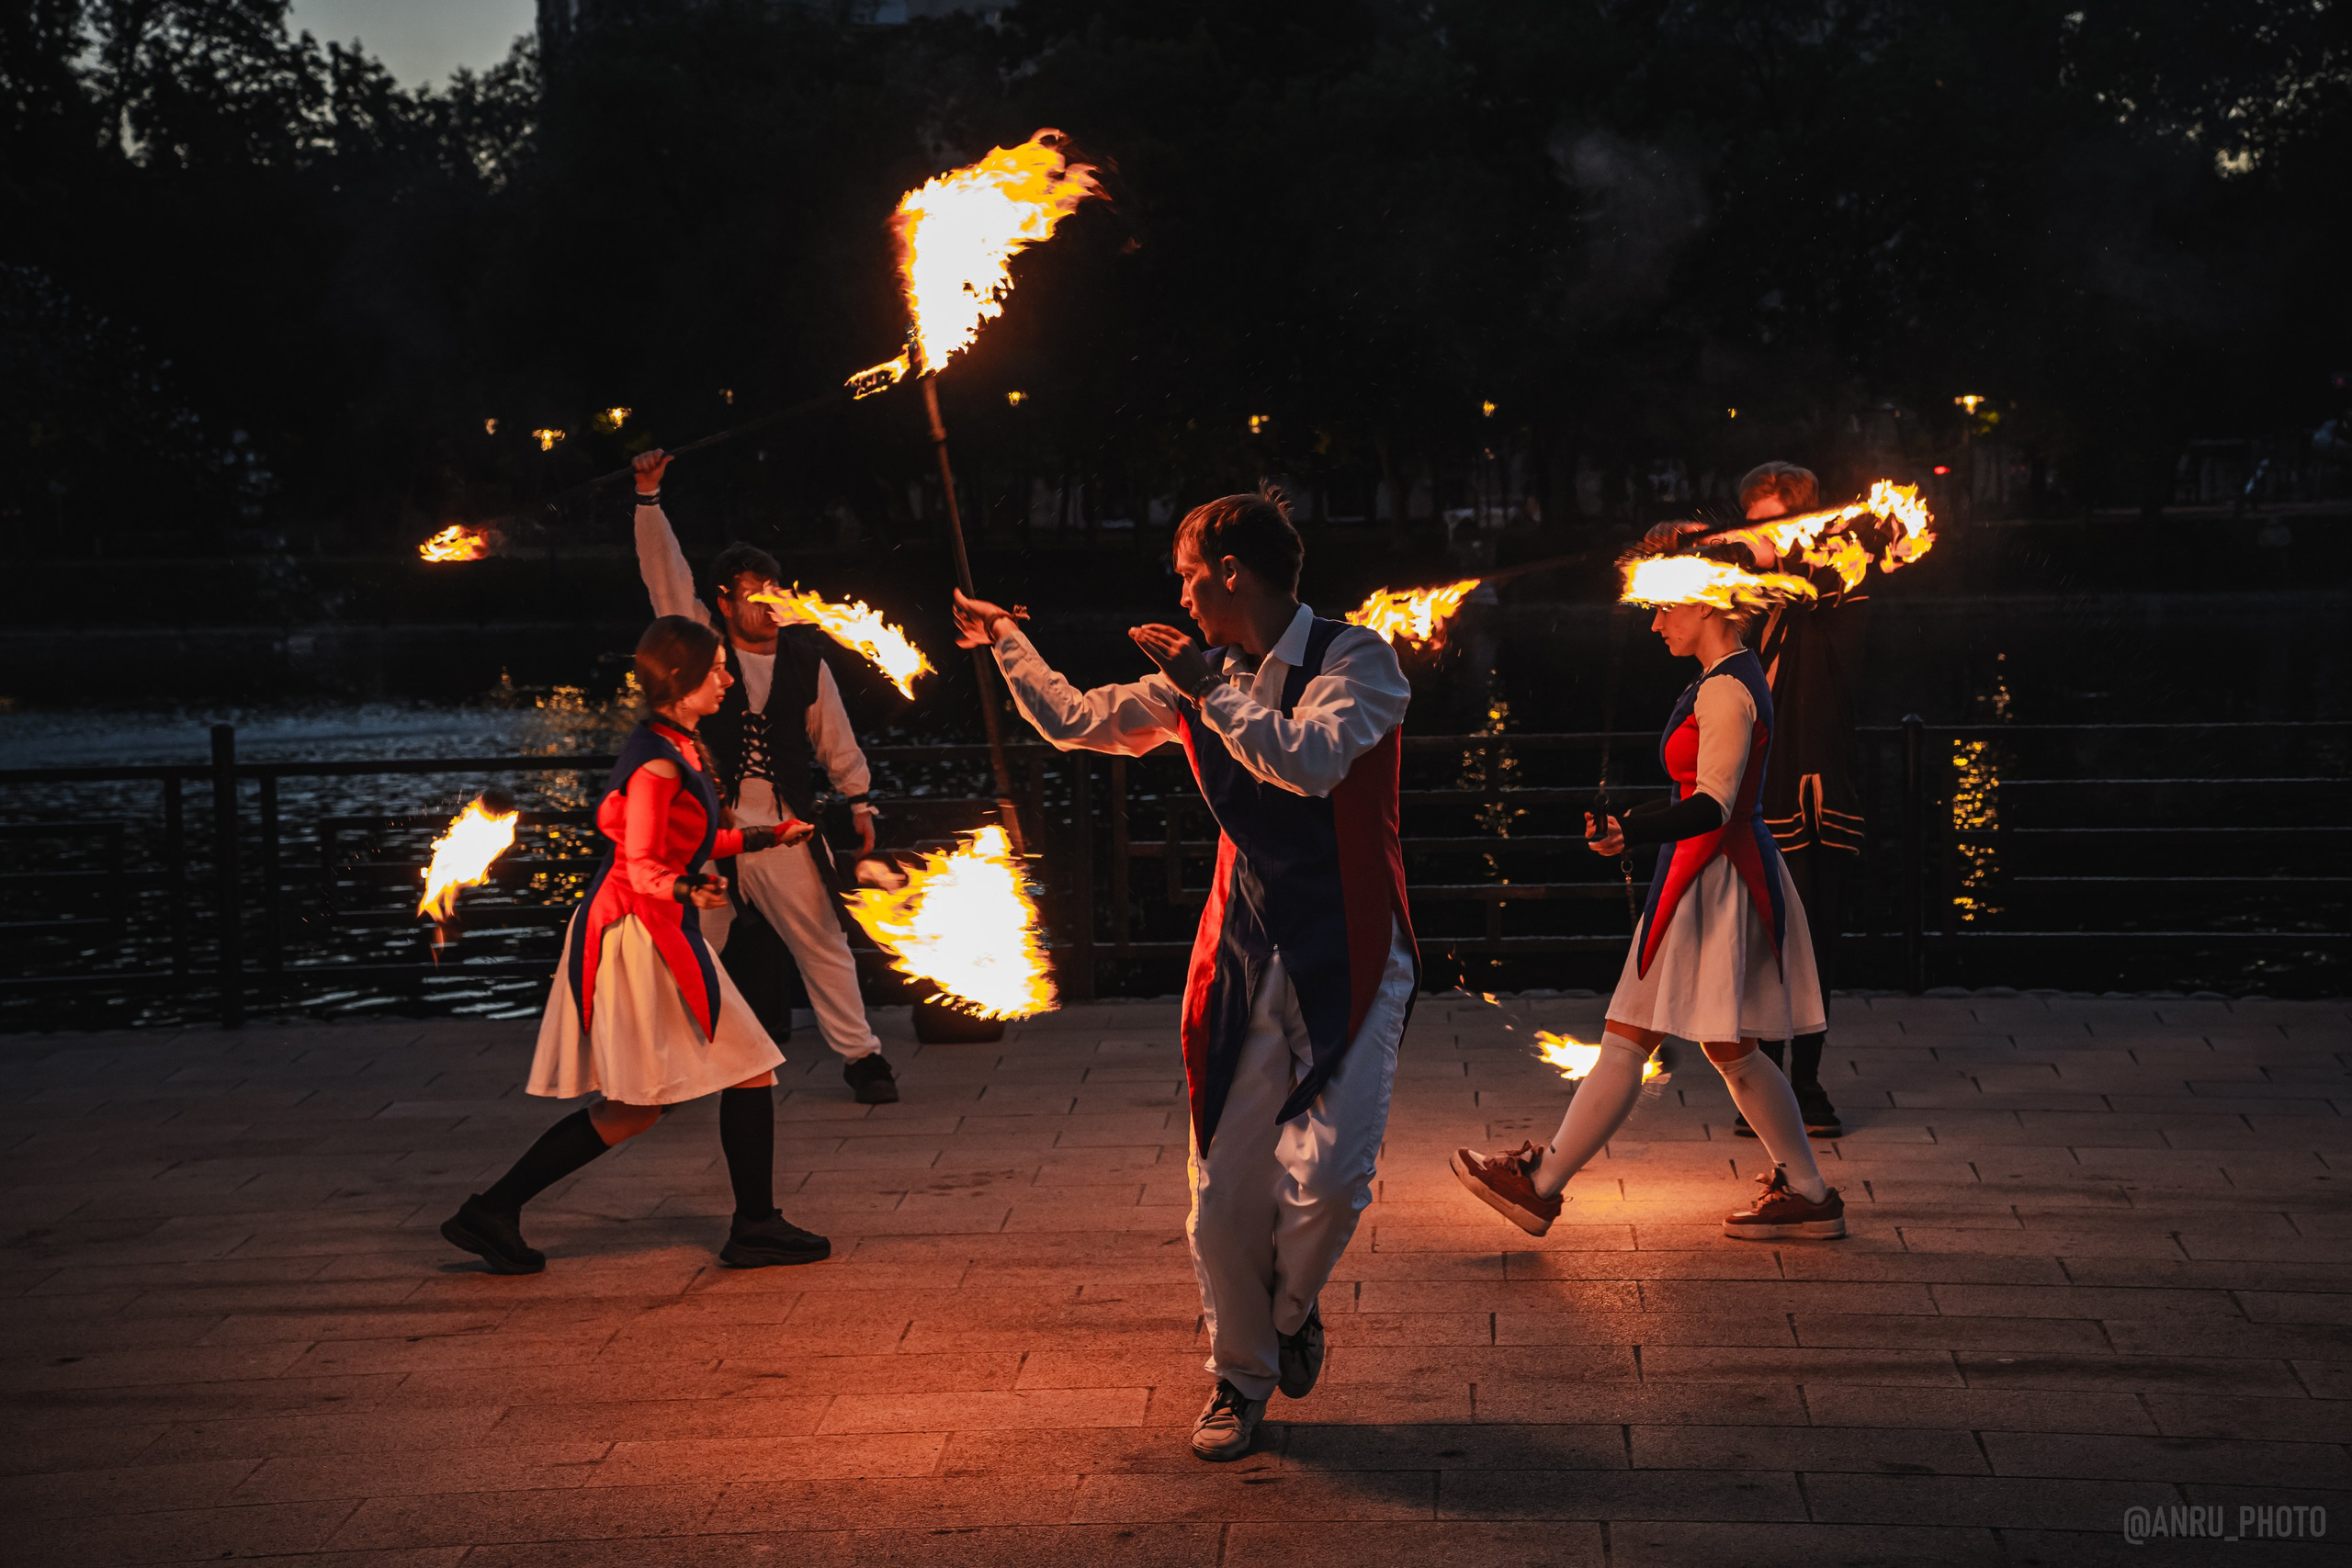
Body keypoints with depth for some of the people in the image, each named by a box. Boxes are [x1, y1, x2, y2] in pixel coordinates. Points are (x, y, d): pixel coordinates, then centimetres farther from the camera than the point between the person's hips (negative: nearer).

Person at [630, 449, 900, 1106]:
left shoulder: (805, 657, 4)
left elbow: (835, 737, 12)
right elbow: (665, 572, -4)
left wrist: (860, 804, 14)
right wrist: (649, 497, -12)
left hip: (786, 829, 1)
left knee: (824, 944, 4)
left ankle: (861, 1055, 13)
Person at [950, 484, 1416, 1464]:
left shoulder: (1356, 660, -7)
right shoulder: (1203, 683, 11)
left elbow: (1312, 762, -26)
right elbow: (1077, 721, 24)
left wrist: (1211, 689, -19)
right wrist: (1004, 643, 31)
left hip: (1349, 958, -5)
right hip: (1244, 955, 5)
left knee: (1327, 1177, -17)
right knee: (1223, 1197, 2)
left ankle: (1292, 1308, 16)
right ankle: (1242, 1375, 23)